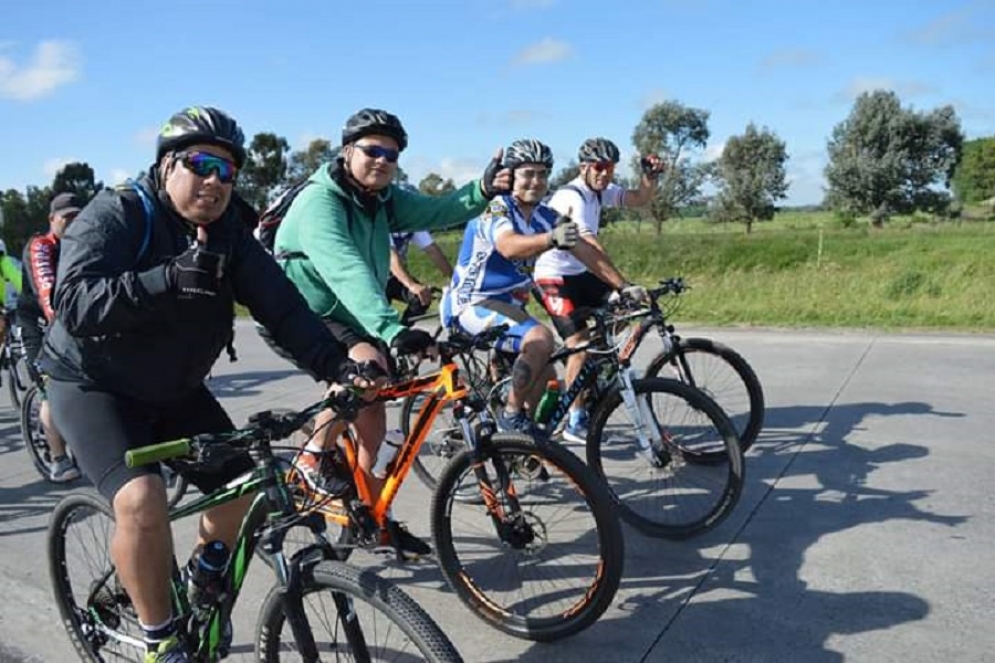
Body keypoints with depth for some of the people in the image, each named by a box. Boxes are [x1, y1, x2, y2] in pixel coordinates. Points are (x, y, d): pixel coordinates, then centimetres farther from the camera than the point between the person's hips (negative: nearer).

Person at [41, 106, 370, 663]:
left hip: (176, 390, 6)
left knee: (238, 486, 1)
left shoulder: (228, 233, -4)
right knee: (142, 499, -26)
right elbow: (75, 304, -33)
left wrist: (334, 363, -29)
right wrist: (171, 278, -47)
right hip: (93, 386, -5)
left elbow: (280, 302, -15)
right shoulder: (114, 215, -19)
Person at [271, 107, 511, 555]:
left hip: (352, 319, 8)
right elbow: (346, 271, -40)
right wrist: (391, 329, -53)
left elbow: (437, 211, -12)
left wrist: (483, 190, -32)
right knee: (370, 364, -33)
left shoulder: (385, 199, 2)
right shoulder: (319, 202, -24)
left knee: (372, 416, 8)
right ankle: (314, 456, -12)